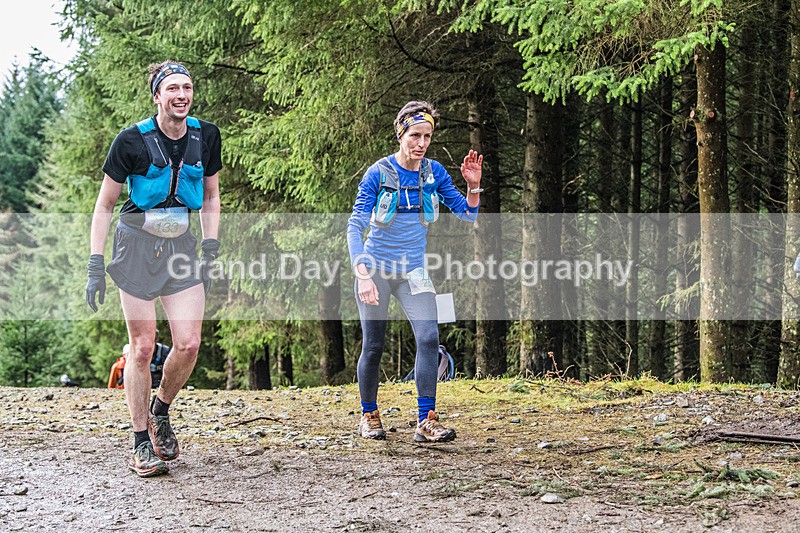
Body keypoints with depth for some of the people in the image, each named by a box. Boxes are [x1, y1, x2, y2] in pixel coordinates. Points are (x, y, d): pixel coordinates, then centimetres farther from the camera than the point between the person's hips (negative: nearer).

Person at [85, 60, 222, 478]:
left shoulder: (206, 137, -1)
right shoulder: (132, 141, -11)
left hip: (181, 245, 3)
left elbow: (210, 196, 13)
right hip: (137, 244, -3)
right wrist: (95, 264, -9)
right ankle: (141, 444, 8)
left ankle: (160, 411, 20)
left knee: (189, 343, -8)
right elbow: (104, 205, -4)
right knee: (142, 347, -4)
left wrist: (210, 250, 5)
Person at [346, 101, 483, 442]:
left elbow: (467, 215, 5)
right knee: (373, 347, 3)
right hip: (376, 268, -2)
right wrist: (363, 276, -26)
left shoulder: (434, 173, 0)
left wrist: (473, 185, -15)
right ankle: (369, 416, 23)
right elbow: (355, 226, -15)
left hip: (413, 271, 3)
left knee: (429, 338, -16)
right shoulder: (377, 174, -10)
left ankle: (426, 422, -16)